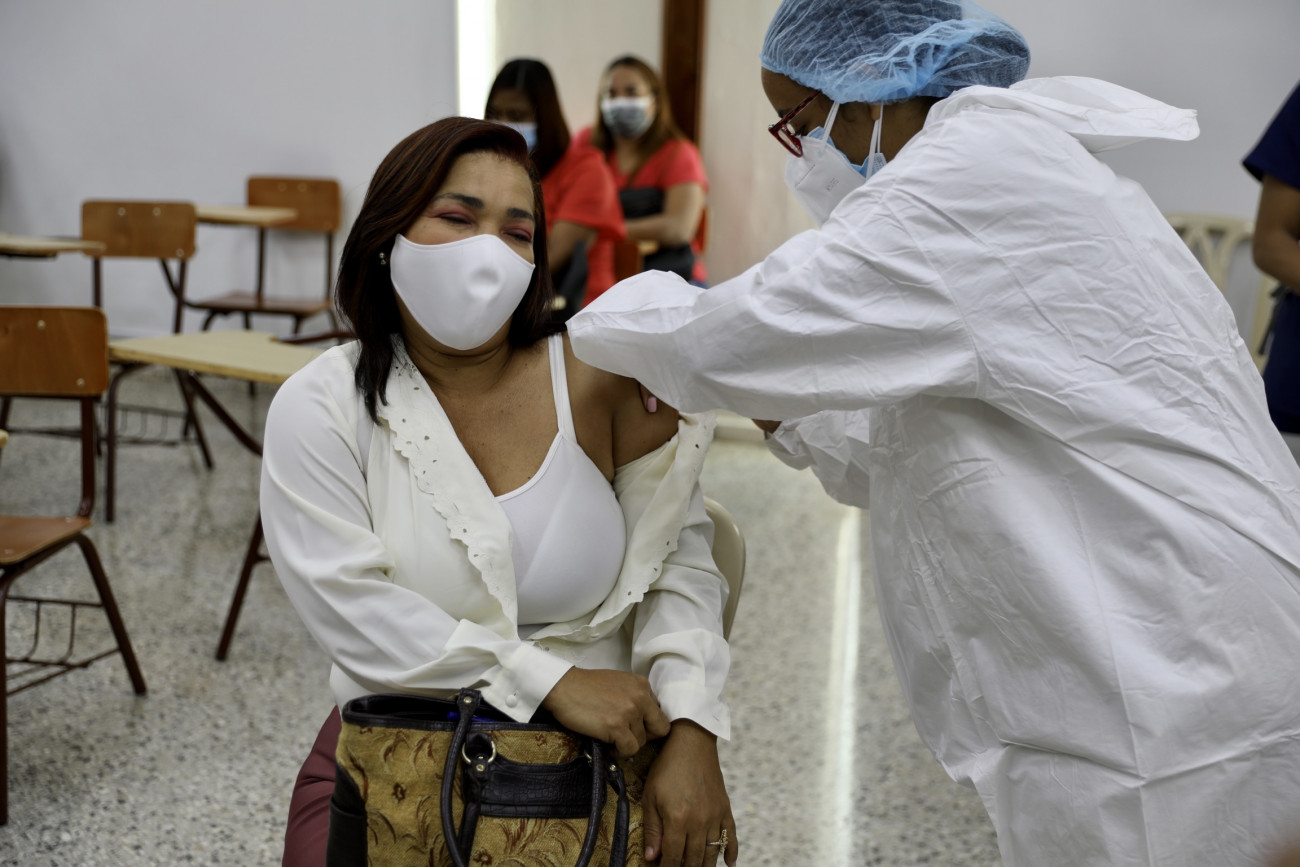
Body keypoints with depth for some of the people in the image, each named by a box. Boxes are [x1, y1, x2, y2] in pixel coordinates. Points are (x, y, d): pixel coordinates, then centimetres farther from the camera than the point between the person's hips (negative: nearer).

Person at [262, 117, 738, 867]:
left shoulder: (598, 377, -4)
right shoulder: (319, 409, -5)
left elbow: (678, 559, -2)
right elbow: (353, 610, -13)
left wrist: (691, 731, -16)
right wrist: (552, 681, -20)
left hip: (601, 749, 1)